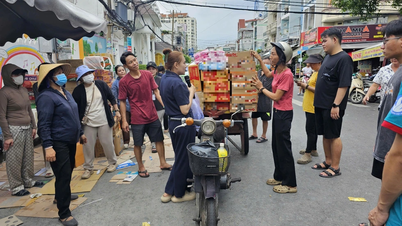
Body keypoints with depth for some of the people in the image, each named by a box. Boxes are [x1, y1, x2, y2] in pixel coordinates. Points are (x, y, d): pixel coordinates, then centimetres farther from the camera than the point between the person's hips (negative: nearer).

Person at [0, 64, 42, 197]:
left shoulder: (23, 90, 10)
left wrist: (33, 126, 14)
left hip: (27, 129, 7)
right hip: (14, 129, -7)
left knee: (28, 156, 14)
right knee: (14, 159, 1)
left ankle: (28, 181, 28)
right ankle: (16, 187, 12)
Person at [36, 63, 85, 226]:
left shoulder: (66, 93, 11)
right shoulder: (46, 97, -16)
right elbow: (43, 125, -21)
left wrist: (80, 133, 23)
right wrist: (48, 146, -25)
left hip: (70, 141, 9)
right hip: (58, 144, -9)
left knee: (68, 171, 23)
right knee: (63, 175, -5)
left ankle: (60, 196, 46)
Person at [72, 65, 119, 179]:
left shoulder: (101, 84, 0)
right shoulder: (78, 90, -4)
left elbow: (111, 98, 6)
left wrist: (116, 111, 0)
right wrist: (80, 119, -6)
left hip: (104, 121, 0)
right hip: (88, 123, 0)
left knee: (107, 143, 5)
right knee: (88, 146, 5)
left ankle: (112, 163, 27)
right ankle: (88, 168, 22)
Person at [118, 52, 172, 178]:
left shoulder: (148, 74, 1)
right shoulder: (124, 81, -8)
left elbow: (156, 91, 6)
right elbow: (122, 102, -4)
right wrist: (124, 121, -7)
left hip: (153, 116, 4)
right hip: (137, 119, -3)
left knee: (159, 139, 13)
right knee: (138, 144, 9)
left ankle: (163, 163, 30)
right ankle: (141, 167, 28)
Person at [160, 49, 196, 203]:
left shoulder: (165, 79, 8)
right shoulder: (177, 83, -22)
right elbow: (185, 110, -21)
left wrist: (187, 91, 7)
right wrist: (191, 92, -10)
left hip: (173, 123, 10)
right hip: (184, 124, -10)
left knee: (179, 158, 21)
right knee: (183, 159, 7)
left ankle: (168, 192, 28)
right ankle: (179, 194, 24)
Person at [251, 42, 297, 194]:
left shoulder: (286, 74, -21)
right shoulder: (277, 71, 5)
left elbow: (276, 96, -20)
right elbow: (267, 74, 29)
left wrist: (261, 88, -9)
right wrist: (259, 59, 24)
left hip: (284, 114, -10)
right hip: (278, 112, 10)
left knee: (283, 147, -1)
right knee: (276, 146, 17)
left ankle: (290, 184, 13)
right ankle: (279, 177, 33)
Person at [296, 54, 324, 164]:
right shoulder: (314, 73, 16)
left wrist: (307, 86, -17)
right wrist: (304, 84, 6)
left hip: (314, 106, -10)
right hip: (309, 106, 10)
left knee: (310, 130, -7)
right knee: (312, 129, 17)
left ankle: (308, 154, -2)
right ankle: (313, 149, 29)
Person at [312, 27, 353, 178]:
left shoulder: (343, 58, -13)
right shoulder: (328, 57, 14)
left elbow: (344, 85, -20)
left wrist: (336, 105, -23)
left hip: (332, 106, -8)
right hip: (321, 104, 9)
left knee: (334, 136, 1)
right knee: (325, 134, 15)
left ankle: (335, 167, 12)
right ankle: (328, 161, 28)